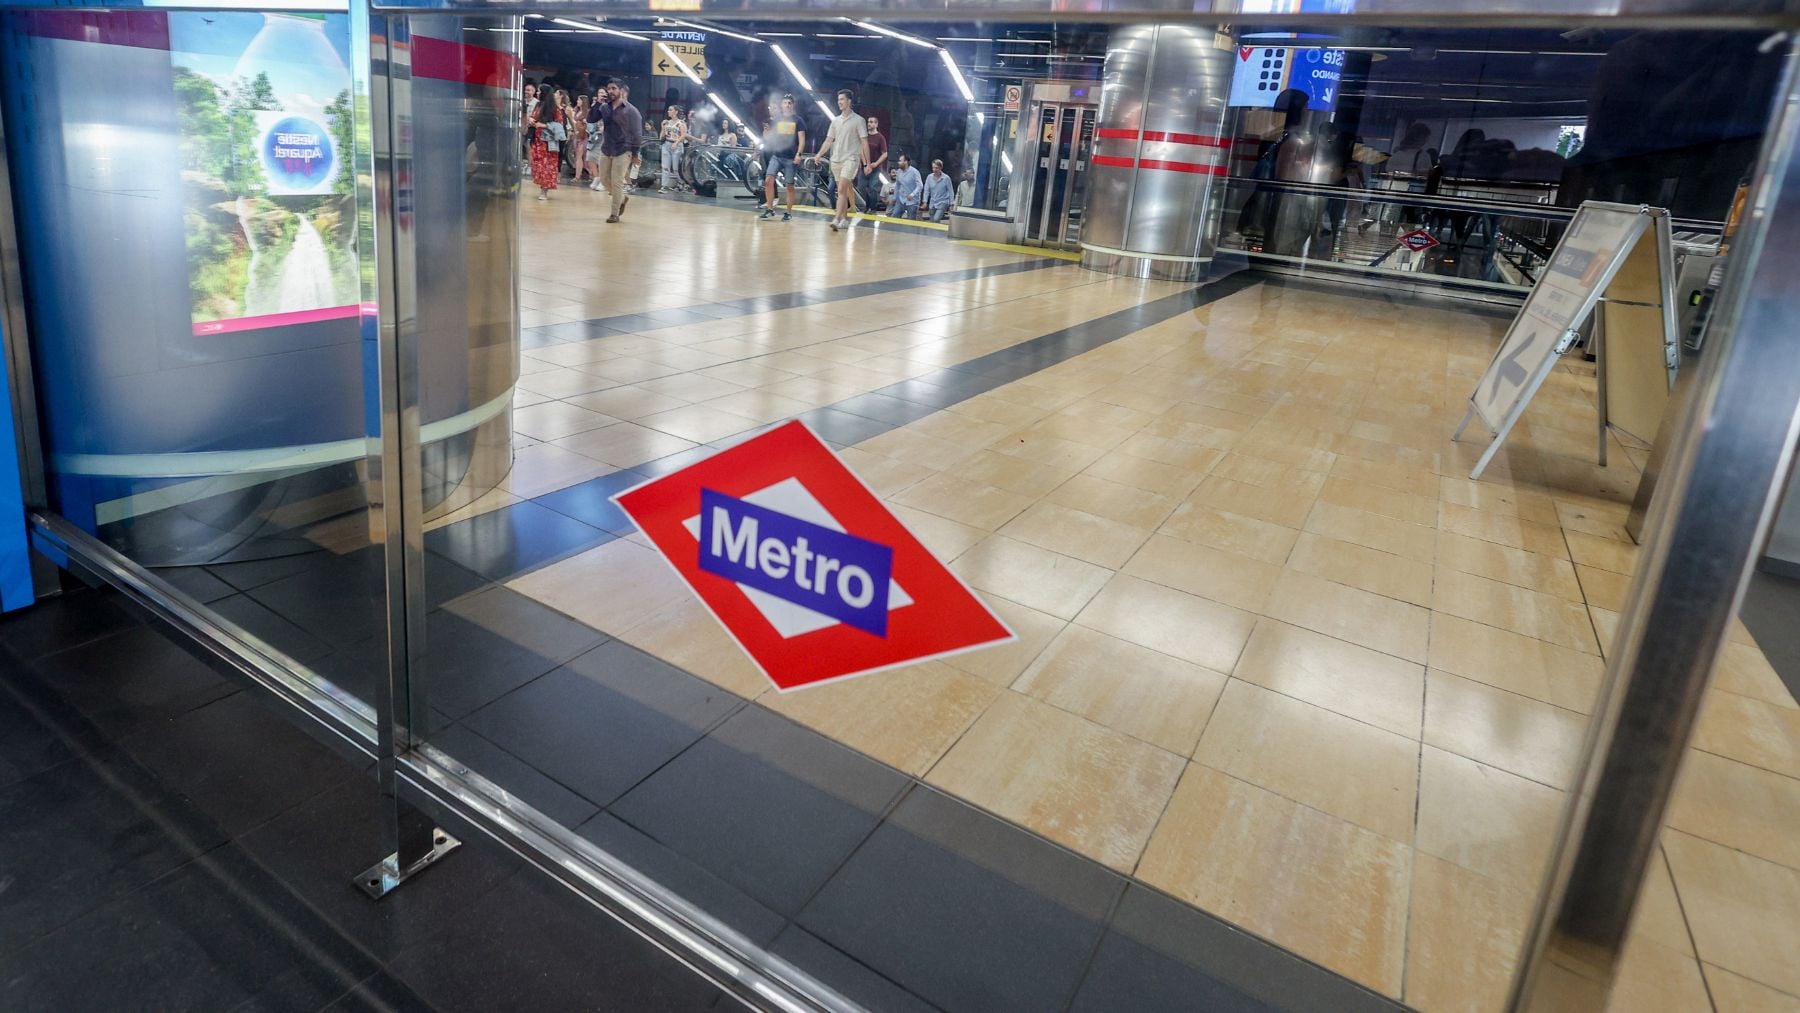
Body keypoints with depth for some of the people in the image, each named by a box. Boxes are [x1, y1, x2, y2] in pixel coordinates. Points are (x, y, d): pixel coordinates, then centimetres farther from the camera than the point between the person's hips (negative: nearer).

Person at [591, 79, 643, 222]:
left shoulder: (631, 110, -8)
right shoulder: (605, 107, 7)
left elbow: (636, 133, -8)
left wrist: (635, 153, -11)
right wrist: (598, 103, -9)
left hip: (623, 151, -6)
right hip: (605, 150, 6)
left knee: (617, 182, -4)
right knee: (604, 180, 10)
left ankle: (615, 214, 6)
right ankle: (623, 197, 35)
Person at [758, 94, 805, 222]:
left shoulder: (797, 120, 3)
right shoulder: (776, 119, 10)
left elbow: (802, 139, -3)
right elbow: (768, 137, 14)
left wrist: (798, 154, -16)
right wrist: (766, 131, -8)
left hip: (791, 157, -2)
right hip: (776, 155, 2)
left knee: (790, 186, 3)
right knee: (768, 180, -13)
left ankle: (788, 213, 12)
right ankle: (769, 209, -5)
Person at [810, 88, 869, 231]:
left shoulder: (858, 120, -1)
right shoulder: (835, 121, 13)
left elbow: (864, 142, -3)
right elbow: (829, 140, 15)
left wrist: (867, 163, -7)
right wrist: (819, 155, 3)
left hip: (851, 159, -6)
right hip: (836, 159, 6)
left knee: (842, 189, -19)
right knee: (842, 191, 9)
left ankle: (837, 220, -25)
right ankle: (844, 219, 16)